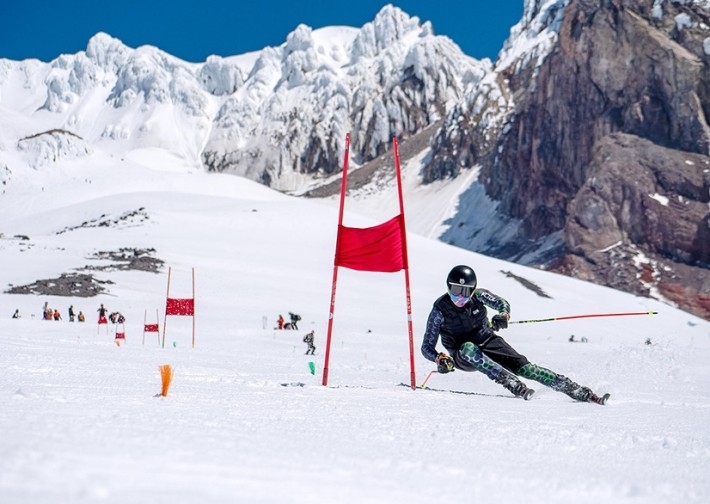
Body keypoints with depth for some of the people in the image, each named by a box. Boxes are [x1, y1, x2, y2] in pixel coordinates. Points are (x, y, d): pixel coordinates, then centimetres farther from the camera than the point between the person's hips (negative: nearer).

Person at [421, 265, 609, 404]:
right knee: (468, 349, -37)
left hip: (488, 342, 2)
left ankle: (582, 393, -21)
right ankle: (515, 386, -44)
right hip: (463, 356, -1)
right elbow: (427, 347, -13)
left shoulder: (478, 295, -12)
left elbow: (502, 303, 0)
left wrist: (503, 315, -24)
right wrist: (440, 359, -34)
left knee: (523, 366, -19)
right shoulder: (440, 309, -16)